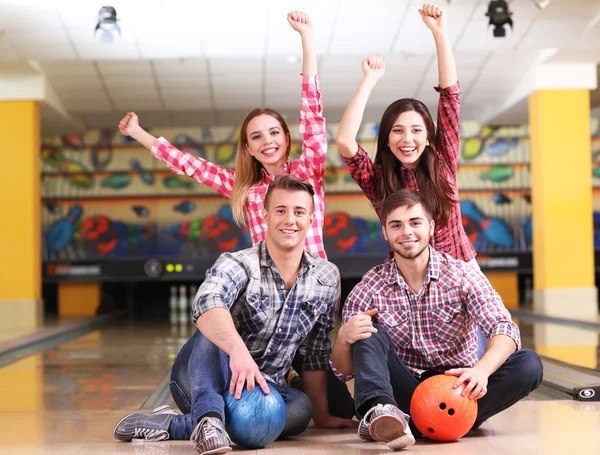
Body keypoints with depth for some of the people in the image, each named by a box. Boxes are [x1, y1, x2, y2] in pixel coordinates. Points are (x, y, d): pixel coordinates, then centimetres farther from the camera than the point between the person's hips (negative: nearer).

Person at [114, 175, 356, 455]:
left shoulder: (327, 278, -1)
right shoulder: (238, 264, -16)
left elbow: (316, 353, 8)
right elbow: (207, 304, -40)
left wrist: (321, 415, 7)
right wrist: (238, 349, -58)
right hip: (204, 380, -3)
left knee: (300, 408, -31)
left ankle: (173, 425, -31)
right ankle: (209, 418, -49)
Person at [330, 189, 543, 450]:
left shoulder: (462, 275, -5)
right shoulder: (369, 290, -3)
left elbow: (504, 329, -19)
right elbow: (343, 371, -4)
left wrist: (482, 370, -40)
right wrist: (343, 339, -28)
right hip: (404, 391, 0)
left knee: (529, 364, -23)